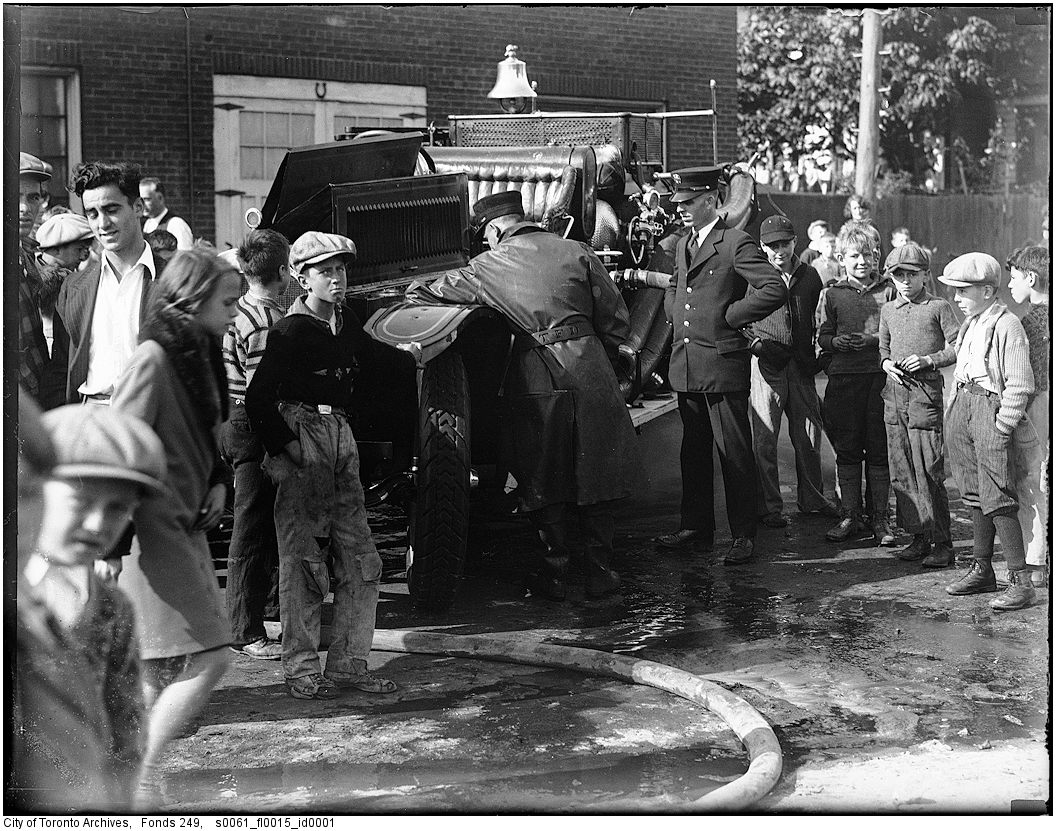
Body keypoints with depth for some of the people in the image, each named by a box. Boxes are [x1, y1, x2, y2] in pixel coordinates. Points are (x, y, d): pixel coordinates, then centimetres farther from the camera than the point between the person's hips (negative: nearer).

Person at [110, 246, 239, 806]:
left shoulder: (199, 356, 13)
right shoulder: (154, 359, -15)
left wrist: (218, 482, 8)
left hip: (185, 528, 9)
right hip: (152, 530, -9)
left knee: (161, 669, 11)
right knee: (209, 658, -11)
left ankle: (135, 769, 20)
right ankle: (141, 775, -2)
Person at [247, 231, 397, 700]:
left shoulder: (348, 324, 11)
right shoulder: (290, 331, -9)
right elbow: (258, 397, -11)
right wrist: (281, 448, -14)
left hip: (341, 439, 7)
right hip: (302, 438, -7)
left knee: (362, 559, 6)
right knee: (302, 559, -2)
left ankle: (349, 664, 14)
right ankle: (301, 671, 5)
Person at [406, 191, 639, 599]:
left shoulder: (489, 267, 3)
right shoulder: (577, 252, 5)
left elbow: (421, 293, 14)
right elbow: (616, 320, 3)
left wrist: (415, 289, 36)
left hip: (536, 378, -1)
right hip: (589, 373, 1)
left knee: (544, 481, 10)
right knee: (596, 476, 12)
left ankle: (555, 572, 14)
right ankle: (600, 571, 16)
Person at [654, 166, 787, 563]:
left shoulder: (737, 243, -10)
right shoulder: (683, 244, 15)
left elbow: (776, 289, -19)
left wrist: (730, 315, -14)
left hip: (723, 364, -8)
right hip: (685, 363, 8)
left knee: (734, 452, -3)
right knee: (693, 448, 14)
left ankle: (744, 535, 4)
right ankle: (696, 527, 23)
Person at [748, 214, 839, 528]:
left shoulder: (809, 276, 10)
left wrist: (818, 354, 8)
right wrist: (754, 341, -11)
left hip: (801, 366, 4)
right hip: (767, 364, -4)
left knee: (809, 436, 10)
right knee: (765, 438, -3)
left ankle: (811, 499, 25)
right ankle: (768, 506, 5)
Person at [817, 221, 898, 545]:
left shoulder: (888, 290, 6)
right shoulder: (832, 295, 10)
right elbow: (822, 337, 8)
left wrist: (873, 340, -12)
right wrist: (836, 342, -13)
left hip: (880, 376, -1)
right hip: (843, 378, 1)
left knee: (879, 450, 0)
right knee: (847, 450, 5)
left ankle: (880, 518, 7)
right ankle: (851, 516, 13)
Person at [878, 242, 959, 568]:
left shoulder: (939, 307, 0)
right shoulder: (888, 310, 15)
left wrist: (928, 360, -14)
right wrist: (887, 363, 3)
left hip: (926, 392, -5)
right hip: (894, 394, 6)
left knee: (929, 471, -7)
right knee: (901, 471, 5)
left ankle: (942, 543, 1)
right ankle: (918, 536, 14)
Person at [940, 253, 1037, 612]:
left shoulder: (1007, 325, -12)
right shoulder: (970, 323, 14)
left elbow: (1020, 385, -15)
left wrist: (1002, 429, -15)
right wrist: (957, 407, 16)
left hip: (992, 407, -8)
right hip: (964, 403, 8)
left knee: (997, 498, -11)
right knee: (975, 495, 13)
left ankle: (1021, 581, -8)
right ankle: (982, 571, 22)